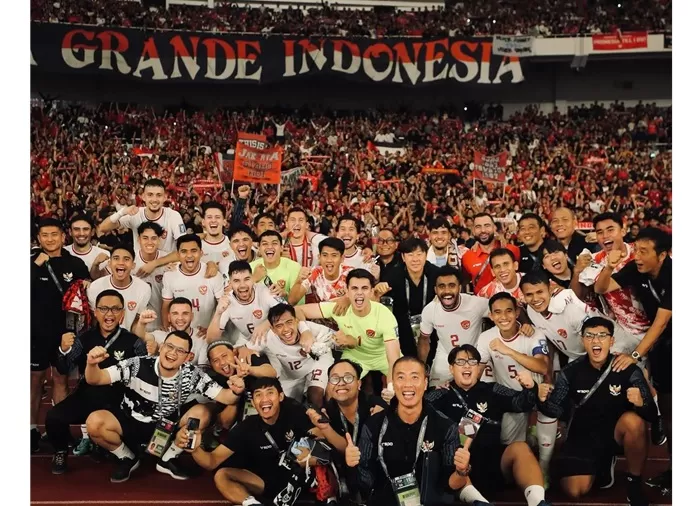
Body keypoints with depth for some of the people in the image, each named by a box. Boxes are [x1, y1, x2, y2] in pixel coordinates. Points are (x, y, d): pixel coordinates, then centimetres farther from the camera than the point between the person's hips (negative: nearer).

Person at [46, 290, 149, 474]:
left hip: (118, 402, -2)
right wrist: (63, 350, -21)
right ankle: (61, 452, 10)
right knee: (53, 417, -24)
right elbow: (64, 370, -1)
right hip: (86, 397, 2)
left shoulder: (132, 341, -6)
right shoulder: (85, 339, 3)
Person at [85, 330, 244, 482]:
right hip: (130, 423, -2)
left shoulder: (192, 374, -16)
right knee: (95, 422, -29)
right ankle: (128, 459, 2)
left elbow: (223, 397, -15)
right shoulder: (137, 365, -23)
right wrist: (92, 364, -49)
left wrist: (235, 392, -40)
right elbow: (94, 380, -25)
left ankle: (167, 460, 2)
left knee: (201, 413, -22)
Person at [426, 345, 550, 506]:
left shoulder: (492, 391, 18)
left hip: (493, 464, 2)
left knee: (520, 447, -23)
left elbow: (521, 403, 6)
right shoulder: (442, 395, 11)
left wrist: (530, 388, -15)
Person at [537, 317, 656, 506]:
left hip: (617, 433, -1)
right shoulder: (571, 372, -9)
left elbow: (651, 413, -18)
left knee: (634, 420, -34)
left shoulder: (628, 370, -16)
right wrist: (544, 402, -29)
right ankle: (603, 462, 19)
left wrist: (641, 403, -42)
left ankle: (634, 484, -10)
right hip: (584, 435, 2)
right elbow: (557, 411, -6)